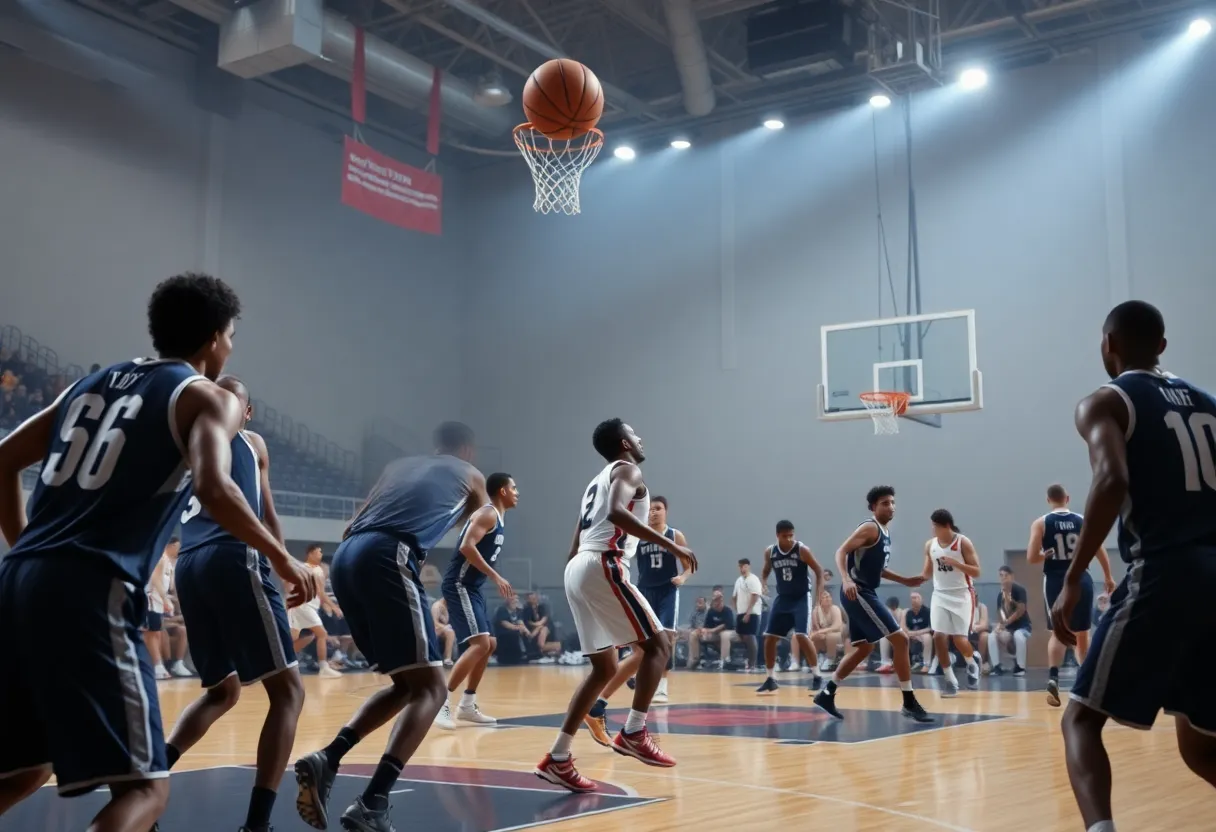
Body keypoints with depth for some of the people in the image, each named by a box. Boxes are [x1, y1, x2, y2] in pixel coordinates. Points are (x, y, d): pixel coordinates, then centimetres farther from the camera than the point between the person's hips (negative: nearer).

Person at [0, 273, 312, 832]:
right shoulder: (208, 398, 3)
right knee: (143, 787, -5)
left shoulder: (94, 381, 23)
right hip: (91, 592, -7)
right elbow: (214, 489, -16)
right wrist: (280, 557, -3)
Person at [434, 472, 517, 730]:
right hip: (459, 585, -10)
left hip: (472, 587, 10)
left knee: (489, 644, 14)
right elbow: (466, 546, -26)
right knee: (479, 644, -19)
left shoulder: (498, 517, 17)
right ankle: (441, 703, -17)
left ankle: (467, 705, 21)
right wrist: (496, 577, -26)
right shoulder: (488, 514, -13)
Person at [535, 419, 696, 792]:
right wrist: (671, 545, -21)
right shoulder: (627, 470, 3)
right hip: (602, 567, -9)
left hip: (577, 569, 9)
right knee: (657, 644, -1)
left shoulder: (597, 482, 29)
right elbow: (617, 512, -21)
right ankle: (633, 733, -9)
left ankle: (558, 758, 7)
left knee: (605, 667, 12)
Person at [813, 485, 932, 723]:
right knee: (900, 639, -11)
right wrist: (846, 580, -36)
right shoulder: (870, 528, -12)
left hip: (864, 594, 10)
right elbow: (841, 551, -21)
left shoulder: (884, 533, 16)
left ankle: (827, 693, 23)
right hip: (857, 593, -10)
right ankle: (909, 703, -7)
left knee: (864, 648, 17)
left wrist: (904, 581, 24)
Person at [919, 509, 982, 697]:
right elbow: (928, 573, 12)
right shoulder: (930, 545, 2)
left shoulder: (963, 542, -11)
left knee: (959, 639, -8)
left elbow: (976, 572, -13)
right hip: (940, 595, 4)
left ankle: (972, 664, 28)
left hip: (961, 595, -4)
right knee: (939, 636, -10)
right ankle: (951, 682, 2)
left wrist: (955, 563, -25)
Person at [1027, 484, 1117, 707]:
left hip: (1056, 581, -1)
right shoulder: (1083, 521, 5)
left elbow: (1032, 557, -10)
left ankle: (1053, 677, -16)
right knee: (1082, 633, 15)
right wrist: (1108, 577, 18)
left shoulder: (1040, 523, -2)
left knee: (1059, 632, 6)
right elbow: (1101, 552, 6)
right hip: (1080, 580, 2)